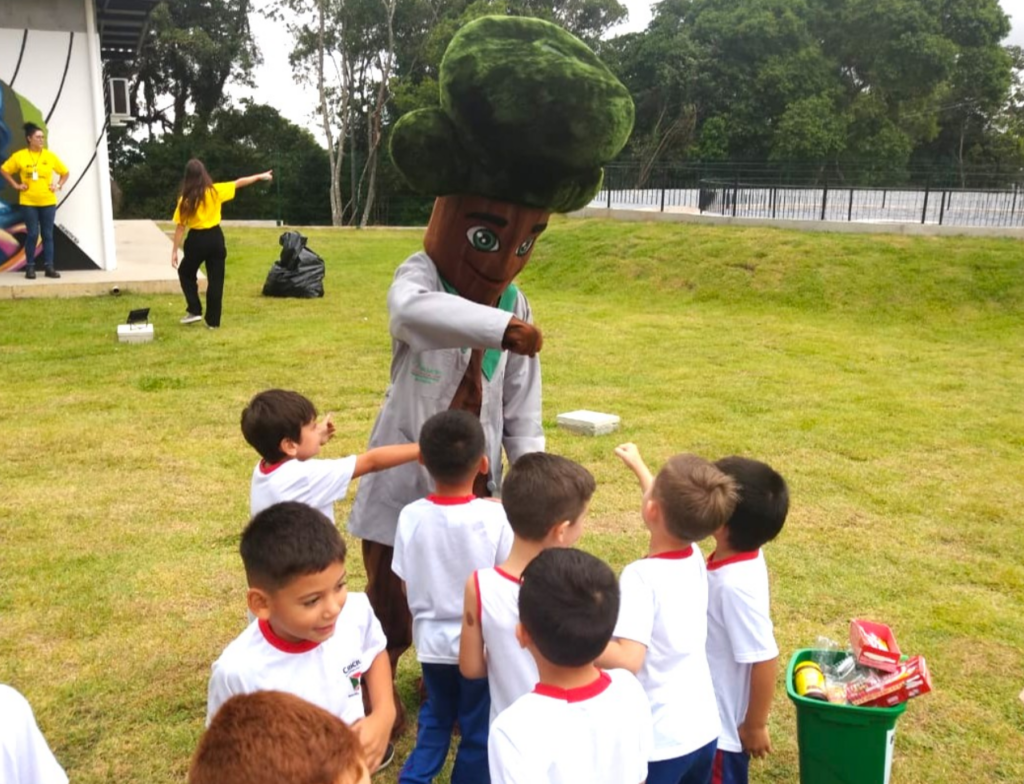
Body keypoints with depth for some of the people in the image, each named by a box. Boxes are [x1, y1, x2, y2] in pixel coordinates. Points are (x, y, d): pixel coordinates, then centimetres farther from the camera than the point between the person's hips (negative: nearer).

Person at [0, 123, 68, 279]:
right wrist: (16, 185, -1)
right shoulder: (19, 156, -3)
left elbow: (64, 172, 14)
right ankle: (30, 267, 6)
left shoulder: (50, 156, 3)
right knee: (32, 234, -3)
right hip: (28, 202, -2)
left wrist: (59, 186, 1)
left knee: (48, 234, 2)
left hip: (48, 202, 2)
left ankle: (49, 267, 5)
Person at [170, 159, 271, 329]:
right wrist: (260, 176, 21)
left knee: (186, 273, 21)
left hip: (197, 240, -2)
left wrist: (174, 251, -4)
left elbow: (180, 227, -9)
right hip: (215, 238, 2)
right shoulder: (215, 191, -4)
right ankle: (213, 320, 11)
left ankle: (194, 311, 12)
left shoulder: (185, 198, -9)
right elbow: (239, 183, 8)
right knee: (215, 279, 8)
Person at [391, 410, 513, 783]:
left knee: (435, 716, 27)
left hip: (432, 641, 3)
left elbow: (406, 586, -3)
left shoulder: (411, 516, -13)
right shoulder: (496, 516, -20)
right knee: (478, 728, 17)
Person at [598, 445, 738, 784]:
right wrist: (638, 465, 32)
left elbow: (628, 659, -33)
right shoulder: (695, 558, -2)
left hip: (658, 742, -7)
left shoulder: (641, 576, -24)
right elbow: (672, 509, 18)